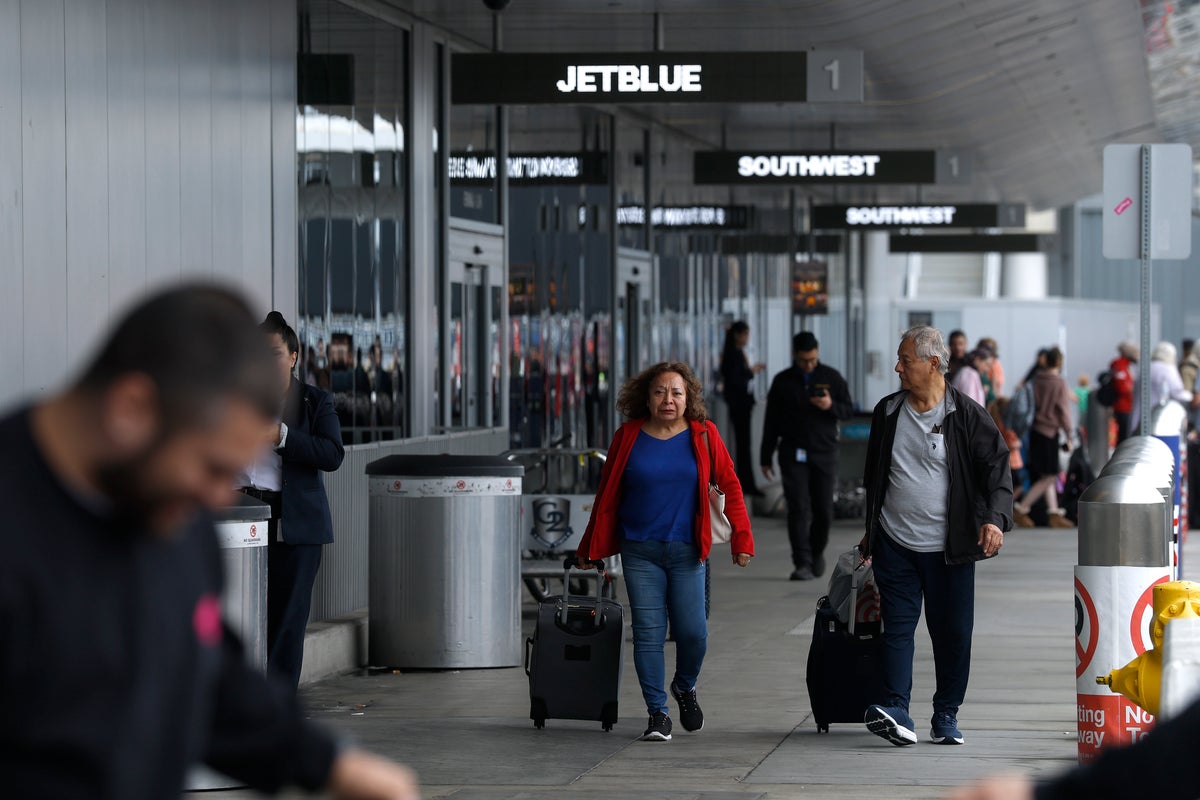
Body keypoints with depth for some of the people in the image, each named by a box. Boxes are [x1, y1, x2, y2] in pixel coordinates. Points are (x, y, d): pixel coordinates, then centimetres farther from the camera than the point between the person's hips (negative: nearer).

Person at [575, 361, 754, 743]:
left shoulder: (703, 435, 2)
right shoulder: (628, 437, 4)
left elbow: (730, 485, 4)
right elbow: (607, 495, 11)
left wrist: (742, 538, -3)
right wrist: (590, 548, 15)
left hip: (687, 552, -1)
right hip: (640, 552, 1)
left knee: (692, 632, -5)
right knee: (648, 632, -4)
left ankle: (685, 687, 26)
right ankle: (657, 712, 5)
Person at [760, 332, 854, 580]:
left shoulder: (832, 378, 5)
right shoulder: (782, 381, 5)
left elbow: (848, 410, 6)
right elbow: (771, 422, 8)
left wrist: (831, 406, -17)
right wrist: (765, 458, 7)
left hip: (824, 452, 1)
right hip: (793, 454, -1)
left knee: (823, 510, 2)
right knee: (798, 508, -10)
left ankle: (817, 552, 27)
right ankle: (802, 564, -11)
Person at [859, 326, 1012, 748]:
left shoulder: (967, 416, -5)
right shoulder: (888, 412, 8)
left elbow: (997, 468, -5)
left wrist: (996, 517, -21)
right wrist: (870, 531, 21)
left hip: (949, 547, -2)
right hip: (895, 543, 3)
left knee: (953, 633, 3)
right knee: (898, 625, -7)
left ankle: (946, 715, 14)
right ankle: (895, 712, -15)